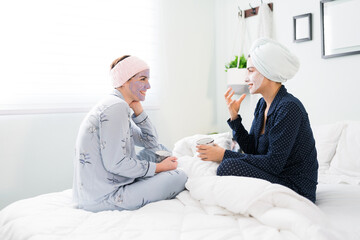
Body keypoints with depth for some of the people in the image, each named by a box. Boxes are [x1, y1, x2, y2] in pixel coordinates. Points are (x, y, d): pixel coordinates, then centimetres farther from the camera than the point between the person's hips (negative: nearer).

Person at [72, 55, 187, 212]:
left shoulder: (116, 105, 12)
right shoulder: (116, 107, -19)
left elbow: (151, 143, 16)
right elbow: (116, 164, -25)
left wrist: (137, 109, 4)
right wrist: (159, 167, -13)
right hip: (103, 198, -10)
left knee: (158, 149, 17)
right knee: (179, 177, -9)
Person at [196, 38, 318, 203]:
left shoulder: (289, 108, -20)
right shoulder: (262, 104, 7)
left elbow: (273, 164, -22)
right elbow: (251, 149, 7)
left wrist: (225, 155, -21)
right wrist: (234, 116, -3)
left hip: (296, 188, -8)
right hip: (276, 177, 8)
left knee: (229, 166, -23)